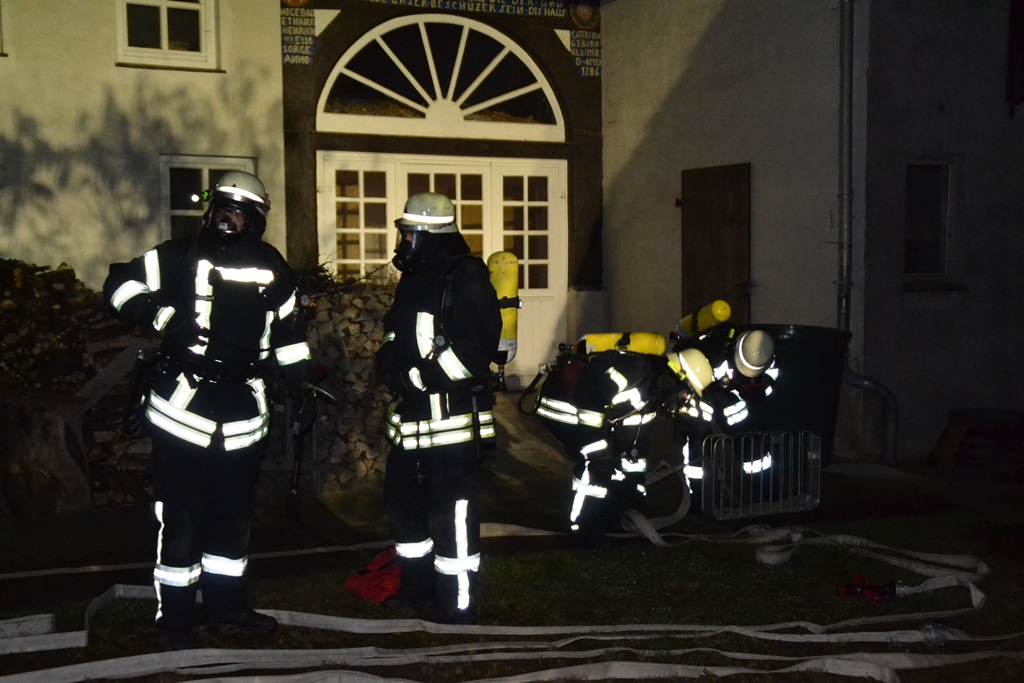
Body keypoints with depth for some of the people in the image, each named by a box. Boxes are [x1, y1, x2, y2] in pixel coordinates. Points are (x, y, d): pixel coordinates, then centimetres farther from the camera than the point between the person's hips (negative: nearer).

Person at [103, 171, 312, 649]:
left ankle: (226, 607, 27)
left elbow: (289, 329, 18)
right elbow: (121, 285, -2)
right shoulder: (183, 256, -5)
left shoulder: (270, 267, 8)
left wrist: (299, 381, 15)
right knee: (182, 515, -2)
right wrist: (161, 322, -17)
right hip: (184, 402, -4)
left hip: (243, 408, 5)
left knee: (235, 511, 13)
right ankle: (175, 619, 9)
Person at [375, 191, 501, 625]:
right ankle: (418, 584, 34)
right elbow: (397, 332, 23)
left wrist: (418, 376, -21)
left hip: (452, 413, -10)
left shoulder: (466, 277, -13)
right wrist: (388, 358, 0)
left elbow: (475, 348, -22)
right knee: (402, 498, 18)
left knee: (452, 511, -6)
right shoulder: (415, 278, 16)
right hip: (413, 414, 10)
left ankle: (458, 603, 3)